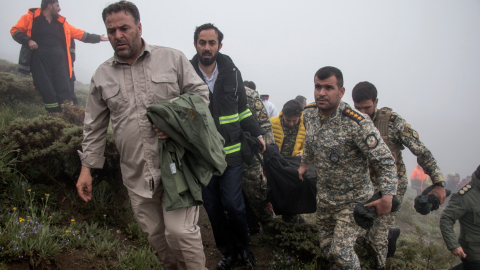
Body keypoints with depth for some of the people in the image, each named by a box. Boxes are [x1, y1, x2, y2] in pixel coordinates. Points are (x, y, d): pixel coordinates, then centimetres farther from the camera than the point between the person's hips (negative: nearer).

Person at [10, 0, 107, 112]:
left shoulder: (61, 22, 19)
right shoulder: (30, 18, 8)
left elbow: (80, 34, 22)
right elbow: (15, 31, 7)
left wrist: (98, 38, 21)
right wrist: (28, 40, -9)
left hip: (59, 59, 3)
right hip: (40, 59, -3)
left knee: (64, 90, -7)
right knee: (47, 90, -3)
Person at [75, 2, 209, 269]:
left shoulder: (173, 58, 0)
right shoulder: (102, 75, 8)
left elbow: (201, 93, 3)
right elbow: (95, 127, 14)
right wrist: (87, 167, 12)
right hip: (136, 173, 4)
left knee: (180, 231, -12)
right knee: (155, 234, 14)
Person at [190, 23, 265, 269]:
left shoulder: (231, 72, 3)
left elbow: (242, 109, 14)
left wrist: (257, 134, 9)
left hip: (231, 153, 0)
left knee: (233, 205, 0)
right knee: (212, 208, 10)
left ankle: (243, 246, 27)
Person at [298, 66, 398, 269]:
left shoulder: (357, 123, -28)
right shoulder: (309, 114, -8)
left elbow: (386, 161, -24)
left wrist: (387, 196, -32)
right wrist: (304, 163, 23)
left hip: (352, 200, -6)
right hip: (323, 196, 6)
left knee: (341, 252, -9)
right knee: (327, 247, 18)